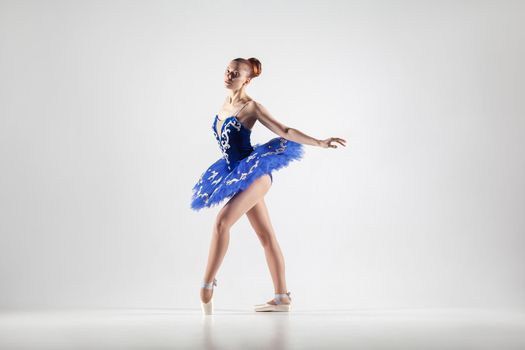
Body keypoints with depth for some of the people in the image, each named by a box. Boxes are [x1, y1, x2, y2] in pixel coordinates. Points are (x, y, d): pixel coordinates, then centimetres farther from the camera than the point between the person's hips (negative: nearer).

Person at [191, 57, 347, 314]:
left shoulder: (251, 106, -9)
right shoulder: (225, 103, 11)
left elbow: (285, 131, -11)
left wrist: (320, 143, -18)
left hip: (254, 174, -8)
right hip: (238, 176, 8)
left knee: (222, 222, -21)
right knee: (266, 236, 9)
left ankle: (207, 284, -12)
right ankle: (282, 298, 13)